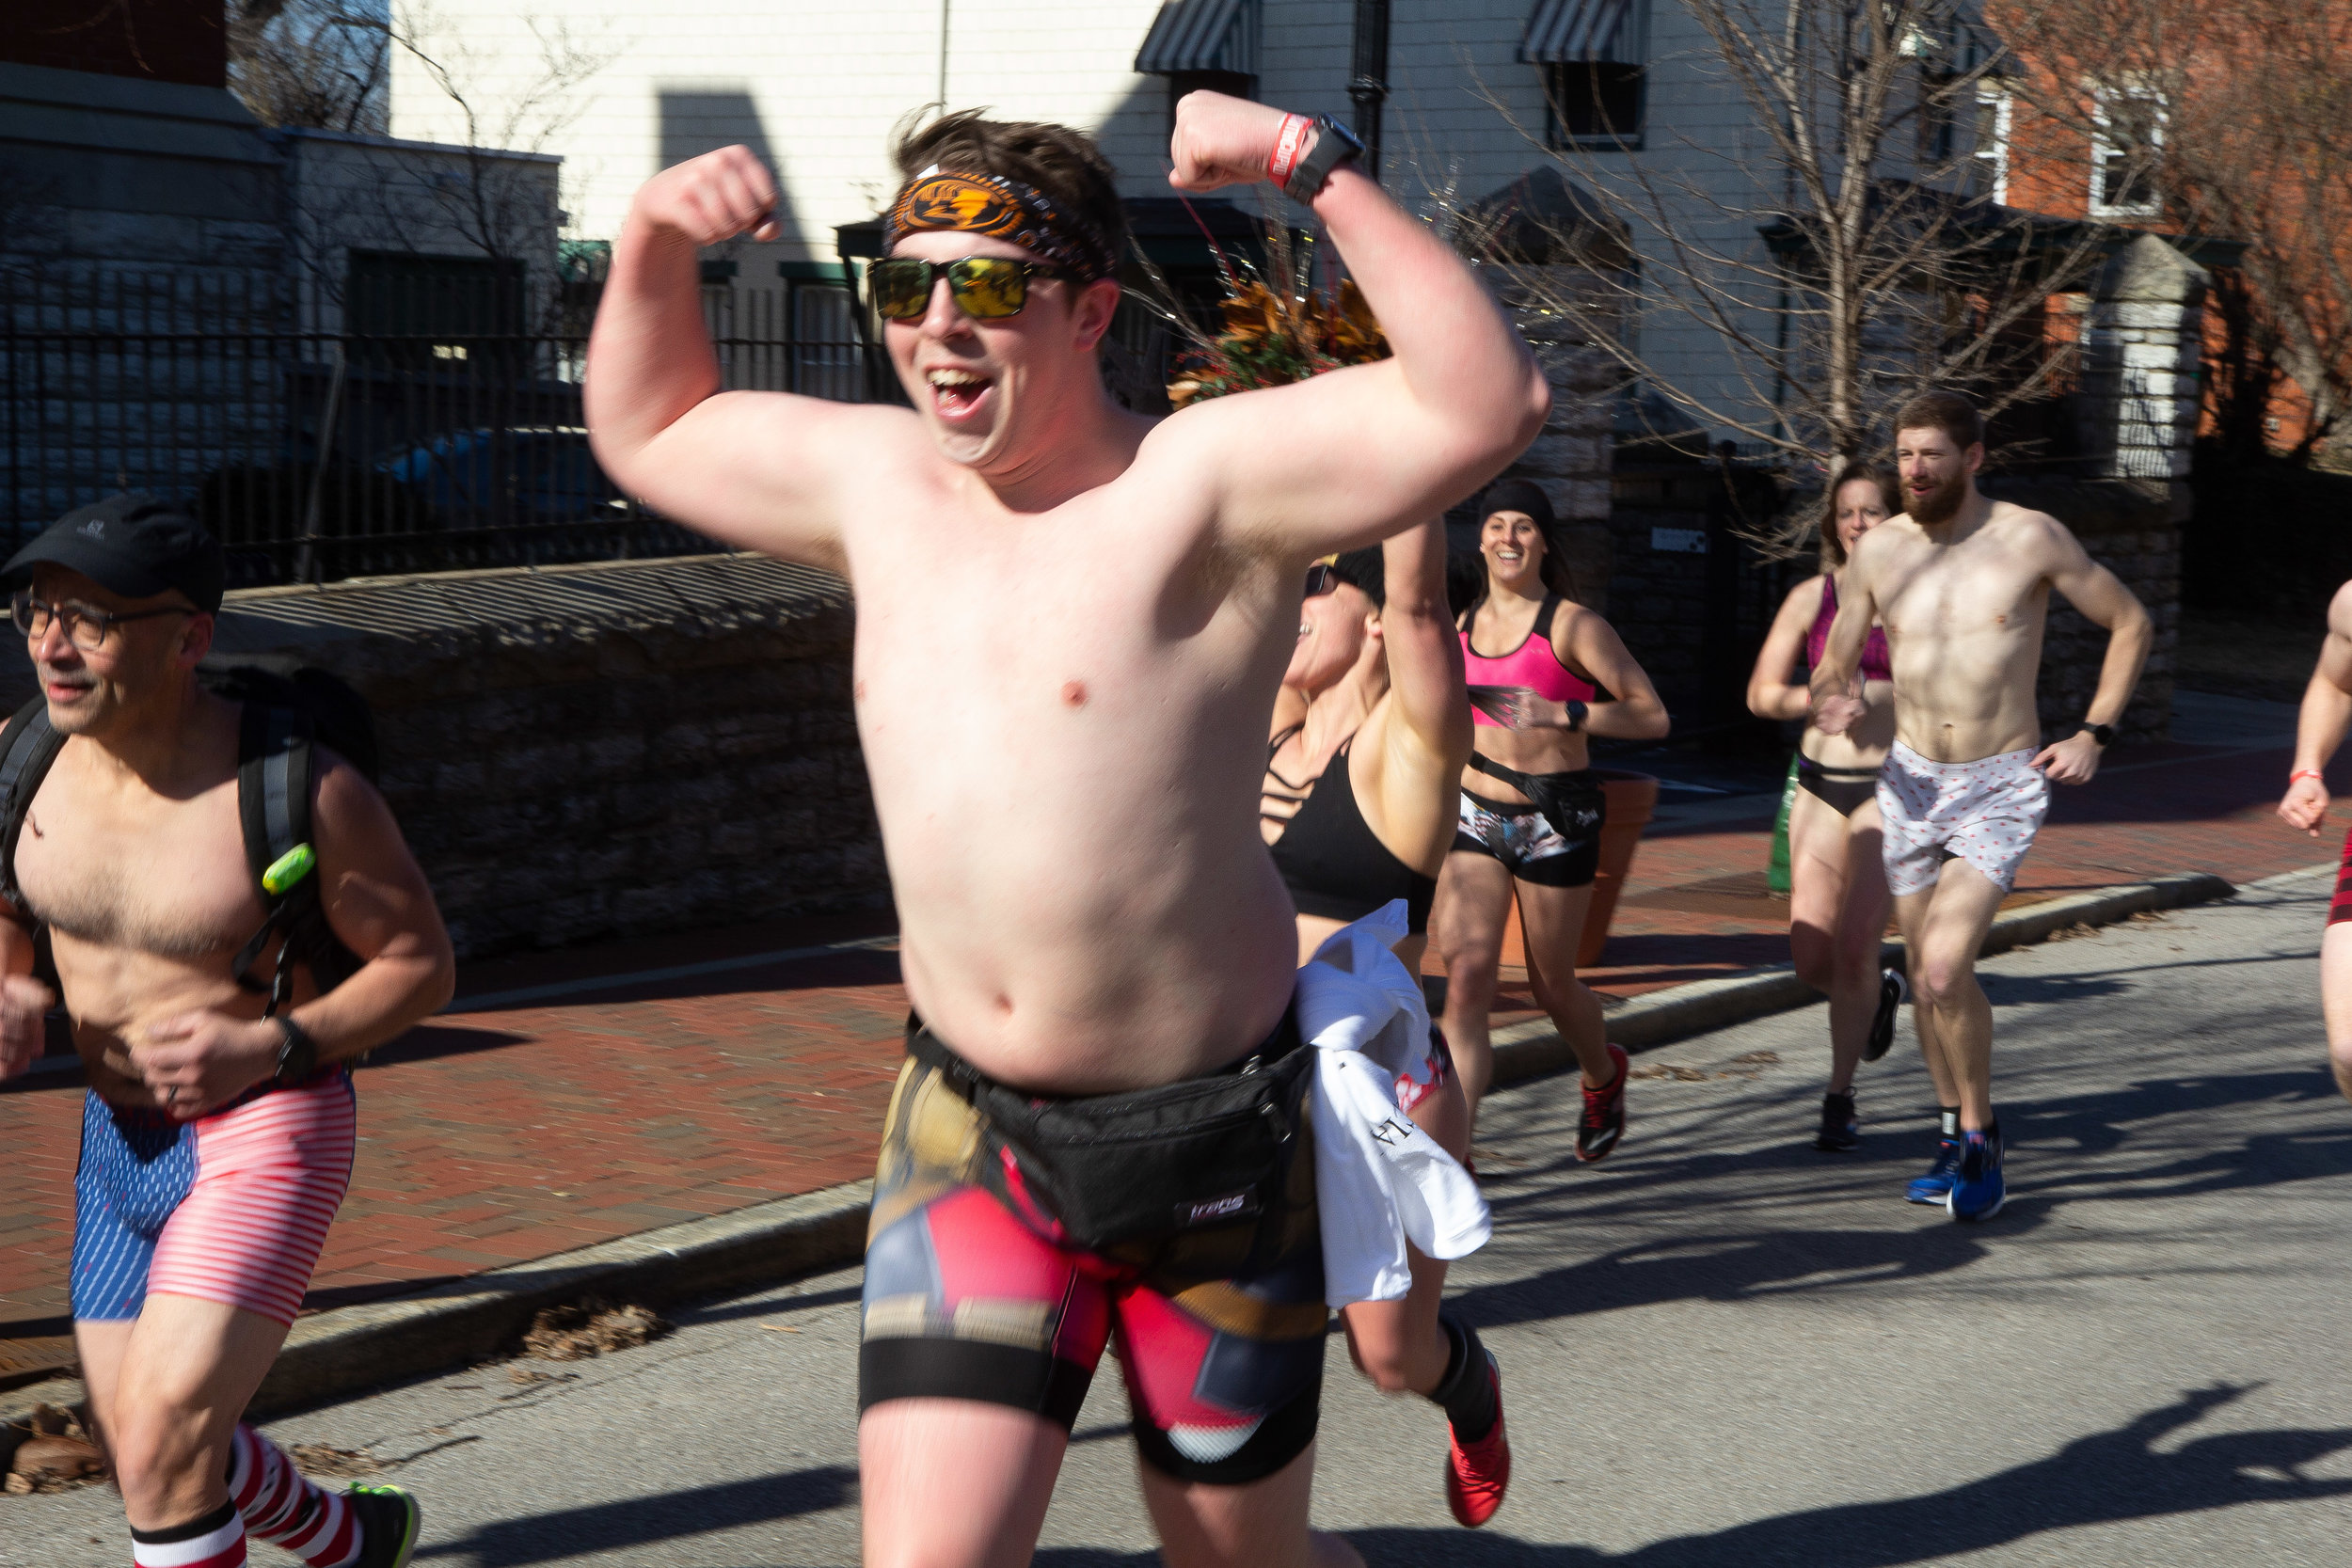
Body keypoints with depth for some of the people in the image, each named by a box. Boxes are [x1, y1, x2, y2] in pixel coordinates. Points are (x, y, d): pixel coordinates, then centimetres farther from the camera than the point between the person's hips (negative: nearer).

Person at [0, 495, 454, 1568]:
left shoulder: (299, 787, -20)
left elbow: (421, 962, -10)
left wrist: (268, 1048, -23)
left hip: (267, 1131, -6)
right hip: (117, 1143, 7)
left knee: (162, 1439, -19)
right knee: (130, 1442, 17)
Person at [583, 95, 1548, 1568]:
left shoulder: (1197, 483, -14)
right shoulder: (874, 481, 4)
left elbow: (1490, 404, -27)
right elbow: (647, 430, 22)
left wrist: (1310, 160, -30)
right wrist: (656, 243, 6)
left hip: (1210, 1141, -4)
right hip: (968, 1130, 4)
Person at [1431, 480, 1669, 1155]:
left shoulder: (1572, 625, -7)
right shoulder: (1463, 624, 8)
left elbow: (1652, 717, -12)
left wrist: (1563, 714, -24)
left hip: (1554, 821, -3)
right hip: (1474, 816, 3)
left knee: (1551, 984, 11)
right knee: (1465, 976, -13)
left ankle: (1603, 1075, 45)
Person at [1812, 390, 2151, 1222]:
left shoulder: (2031, 538, -10)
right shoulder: (1879, 549, -1)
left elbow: (2130, 622, 2)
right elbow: (1833, 663, 8)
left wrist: (2094, 734, -5)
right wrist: (1833, 706, -16)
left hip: (2002, 786, -4)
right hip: (1911, 780, 4)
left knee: (1945, 968, -20)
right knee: (1924, 973, 13)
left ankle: (1980, 1139, 1)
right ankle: (1954, 1136, 33)